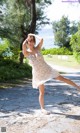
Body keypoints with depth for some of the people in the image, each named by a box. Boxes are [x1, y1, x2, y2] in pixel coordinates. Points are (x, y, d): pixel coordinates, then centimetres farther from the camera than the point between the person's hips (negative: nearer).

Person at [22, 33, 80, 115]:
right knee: (42, 92, 3)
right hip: (38, 73, -2)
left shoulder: (37, 48, -1)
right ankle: (42, 108, 20)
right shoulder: (27, 53, -8)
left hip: (47, 69, 3)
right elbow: (23, 44, -29)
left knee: (62, 78, 9)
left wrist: (34, 35, -3)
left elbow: (41, 39, -19)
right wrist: (27, 38, -10)